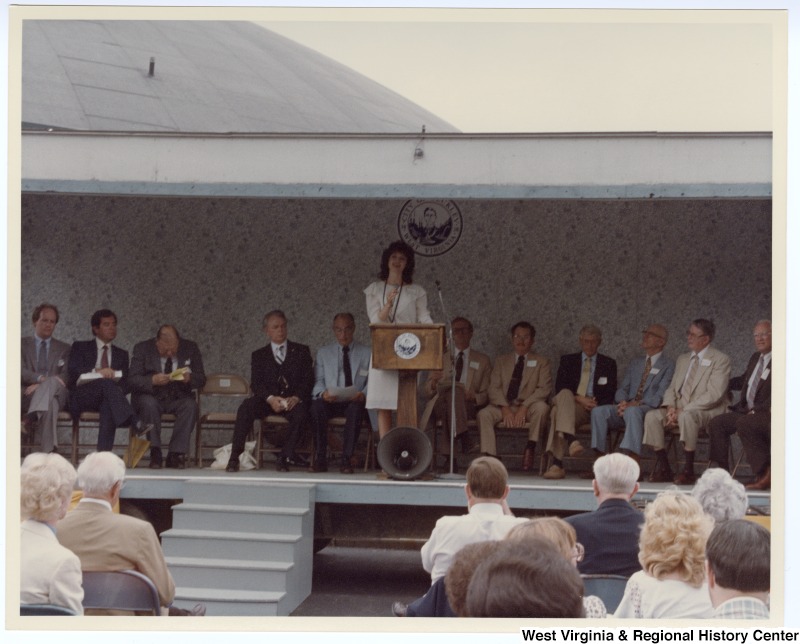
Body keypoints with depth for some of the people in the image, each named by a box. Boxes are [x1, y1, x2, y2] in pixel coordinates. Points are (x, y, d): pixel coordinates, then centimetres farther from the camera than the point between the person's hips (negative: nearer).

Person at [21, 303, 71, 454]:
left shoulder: (64, 349, 25)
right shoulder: (23, 344, 20)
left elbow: (67, 376, 9)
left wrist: (44, 383, -13)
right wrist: (41, 378, -21)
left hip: (57, 393, 1)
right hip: (28, 395, -1)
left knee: (52, 382, -41)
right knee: (50, 403, -42)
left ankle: (33, 416, -67)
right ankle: (49, 450, -61)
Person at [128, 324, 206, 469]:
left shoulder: (190, 348, 0)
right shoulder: (142, 349, -5)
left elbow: (201, 380, 1)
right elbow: (132, 380, -11)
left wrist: (189, 379, -23)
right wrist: (153, 380, -31)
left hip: (179, 398, 1)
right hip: (151, 396, -1)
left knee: (190, 405, -31)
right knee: (148, 404, -35)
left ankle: (176, 454, -25)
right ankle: (155, 452, -26)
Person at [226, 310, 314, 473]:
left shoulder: (301, 351, 15)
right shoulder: (259, 355, 16)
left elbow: (308, 379, 5)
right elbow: (256, 384, 2)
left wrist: (297, 397, -15)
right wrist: (270, 398, -19)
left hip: (293, 400, -1)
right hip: (267, 400, 1)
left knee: (301, 412, -36)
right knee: (246, 408, -30)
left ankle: (286, 456, -24)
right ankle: (235, 457, -31)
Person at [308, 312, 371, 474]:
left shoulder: (367, 353, 13)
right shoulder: (323, 353, 17)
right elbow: (318, 381, 7)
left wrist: (363, 394, -19)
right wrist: (323, 393, -16)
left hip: (354, 401, -1)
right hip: (329, 401, 1)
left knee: (356, 408, -37)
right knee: (317, 405, -33)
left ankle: (346, 459, -33)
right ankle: (320, 459, -28)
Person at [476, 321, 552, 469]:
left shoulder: (541, 362, 12)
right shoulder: (501, 361, 19)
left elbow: (544, 389, -2)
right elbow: (494, 388, 7)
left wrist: (524, 407, -17)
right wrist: (505, 408, -13)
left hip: (528, 407, -2)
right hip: (504, 406, 2)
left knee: (541, 407, -35)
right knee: (484, 414, -28)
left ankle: (531, 447, -24)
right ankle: (490, 456, -31)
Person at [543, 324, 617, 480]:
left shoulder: (608, 363, 20)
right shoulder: (568, 360, 21)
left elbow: (610, 394, 10)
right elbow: (559, 388, 7)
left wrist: (597, 404, -12)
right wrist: (578, 398, -11)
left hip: (595, 409, -1)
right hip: (569, 404, 1)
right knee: (564, 394, -38)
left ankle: (557, 464, -46)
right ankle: (571, 440, -56)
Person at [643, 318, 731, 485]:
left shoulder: (720, 360, -4)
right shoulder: (683, 359, 20)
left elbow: (714, 395, -14)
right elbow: (672, 388, 19)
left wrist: (683, 410, -19)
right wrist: (670, 407, -5)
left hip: (707, 412, -7)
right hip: (679, 409, 7)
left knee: (687, 416, -38)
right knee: (652, 416, -19)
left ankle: (688, 470, -30)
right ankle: (663, 468, -13)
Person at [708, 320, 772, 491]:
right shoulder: (755, 358, 19)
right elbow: (744, 381, 35)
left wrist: (757, 410, -22)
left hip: (767, 413, -9)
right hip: (747, 411, 9)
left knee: (743, 424, -34)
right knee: (716, 423, -8)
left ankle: (765, 475, -26)